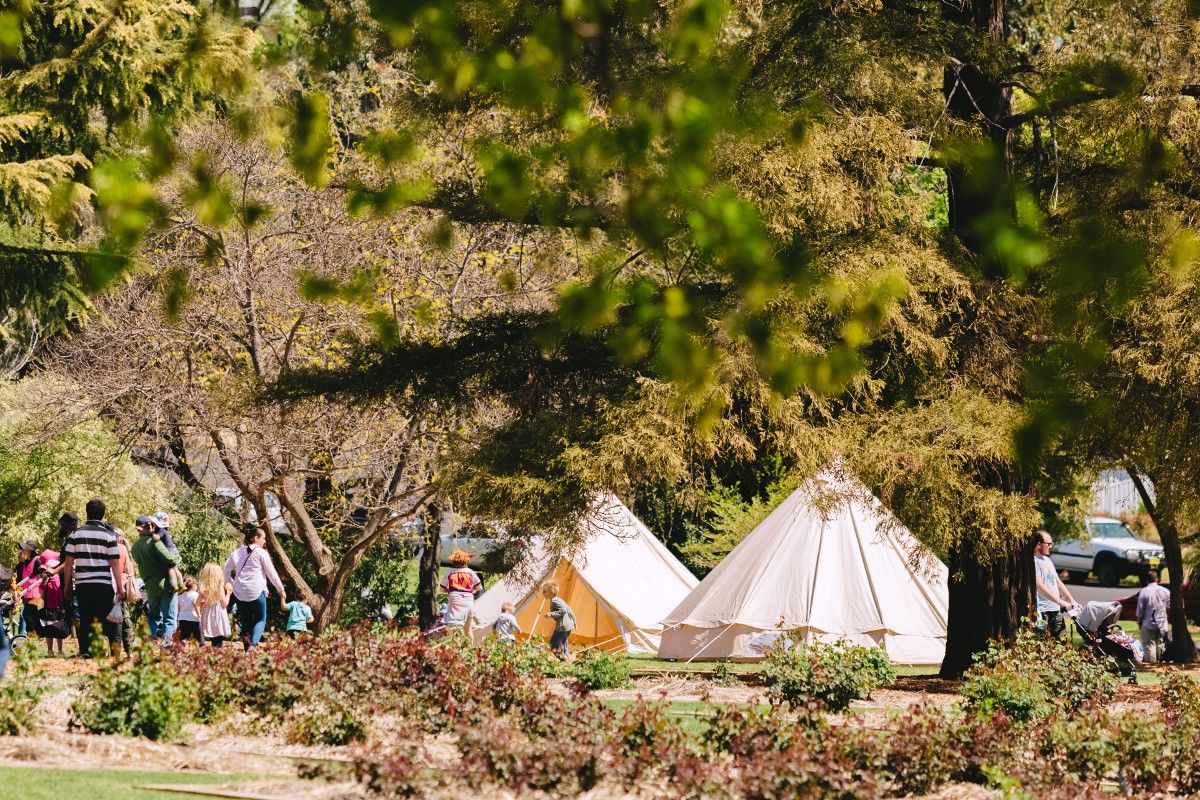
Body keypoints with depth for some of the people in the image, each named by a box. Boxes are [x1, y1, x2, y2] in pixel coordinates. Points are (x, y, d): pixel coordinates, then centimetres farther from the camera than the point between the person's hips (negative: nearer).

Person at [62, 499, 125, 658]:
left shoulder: (76, 534, 4)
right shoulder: (109, 535, -2)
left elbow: (68, 562, 4)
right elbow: (115, 563, -3)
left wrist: (67, 584, 13)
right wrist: (120, 587, 1)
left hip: (82, 585, 2)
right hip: (104, 585, -2)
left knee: (85, 619, 6)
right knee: (107, 620, 4)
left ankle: (85, 650, 0)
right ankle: (113, 649, 0)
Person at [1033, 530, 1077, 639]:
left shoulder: (1047, 560, 19)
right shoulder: (1034, 562, -11)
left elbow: (1058, 582, 23)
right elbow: (1040, 586, -20)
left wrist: (1072, 601, 15)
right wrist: (1060, 601, -23)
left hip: (1055, 610, 9)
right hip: (1043, 611, -9)